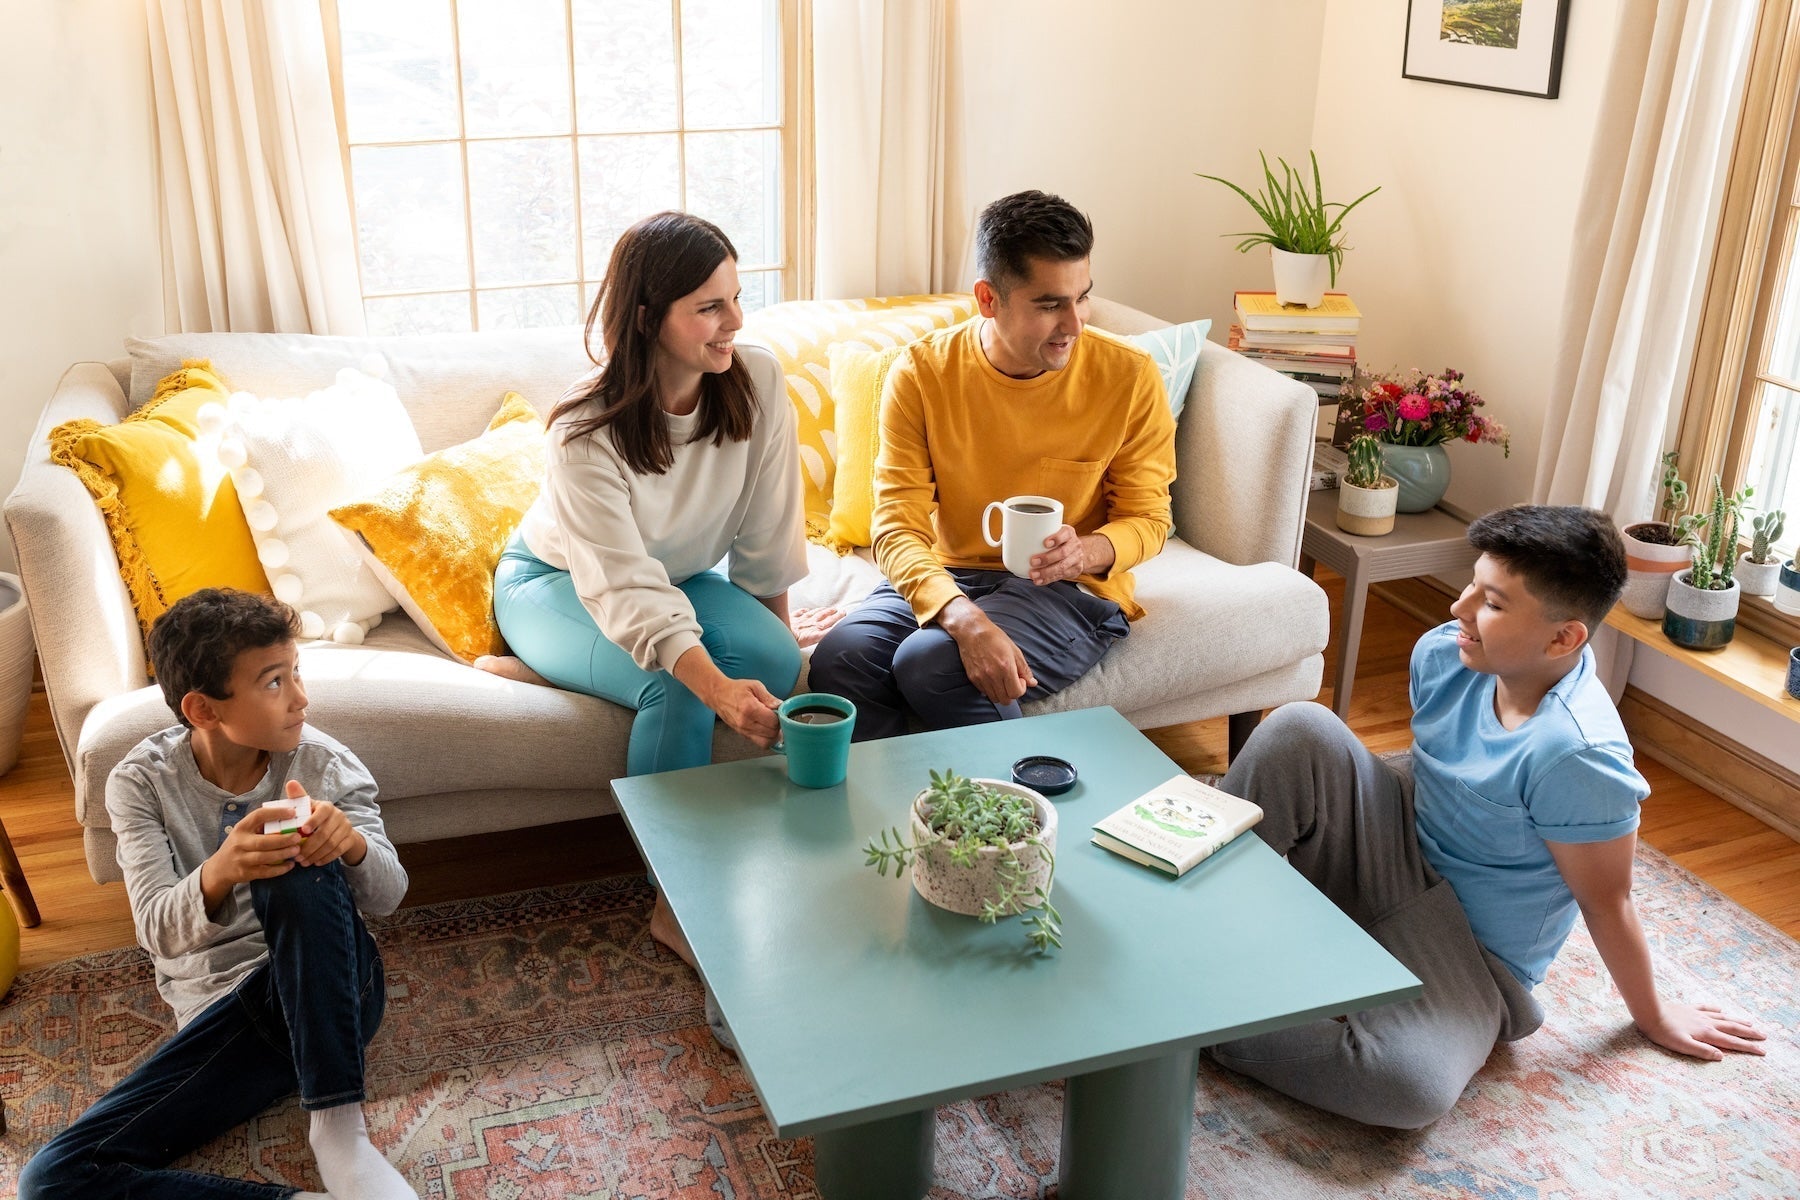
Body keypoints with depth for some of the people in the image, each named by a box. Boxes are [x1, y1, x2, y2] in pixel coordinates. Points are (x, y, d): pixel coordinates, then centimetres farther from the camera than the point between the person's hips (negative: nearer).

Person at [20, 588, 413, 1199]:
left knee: (295, 867, -33)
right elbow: (159, 932, -16)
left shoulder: (323, 762, -4)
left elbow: (388, 894, -8)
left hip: (332, 994, -1)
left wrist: (352, 844, -33)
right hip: (224, 1007, 1)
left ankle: (337, 1125, -29)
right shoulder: (142, 782, -5)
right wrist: (219, 876, -41)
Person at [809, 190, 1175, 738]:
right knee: (840, 660, -28)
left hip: (1072, 589, -2)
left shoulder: (1129, 378, -8)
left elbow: (1148, 519, 3)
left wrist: (1087, 552, -22)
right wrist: (966, 619, -33)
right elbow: (898, 527, -13)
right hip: (947, 576, 2)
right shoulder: (922, 372, -7)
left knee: (930, 663, -30)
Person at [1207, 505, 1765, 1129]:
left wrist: (1653, 1015, -2)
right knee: (1302, 728, -23)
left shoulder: (1575, 755, -30)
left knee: (1409, 1085, -37)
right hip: (1400, 855, 5)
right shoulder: (1444, 654, -10)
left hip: (1471, 947, -5)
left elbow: (1606, 900, -16)